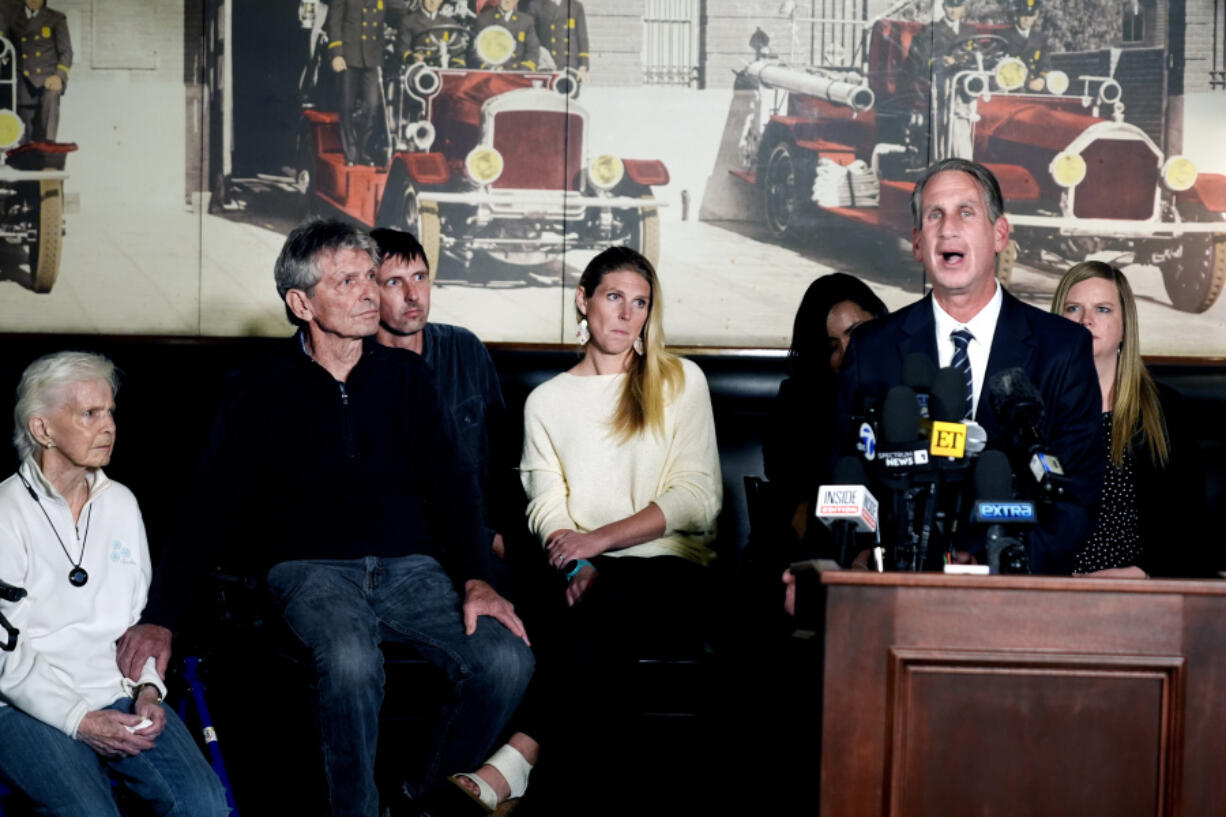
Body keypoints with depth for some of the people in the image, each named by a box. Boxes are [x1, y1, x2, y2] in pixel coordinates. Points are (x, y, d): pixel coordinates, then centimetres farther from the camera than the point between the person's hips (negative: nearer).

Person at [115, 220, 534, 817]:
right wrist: (160, 616, -11)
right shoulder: (261, 390, 5)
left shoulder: (406, 376, 12)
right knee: (351, 660, -37)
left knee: (508, 659, -23)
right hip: (310, 567, -3)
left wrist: (475, 579, -9)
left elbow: (451, 482, 8)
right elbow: (210, 506, 1)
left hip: (409, 564, 3)